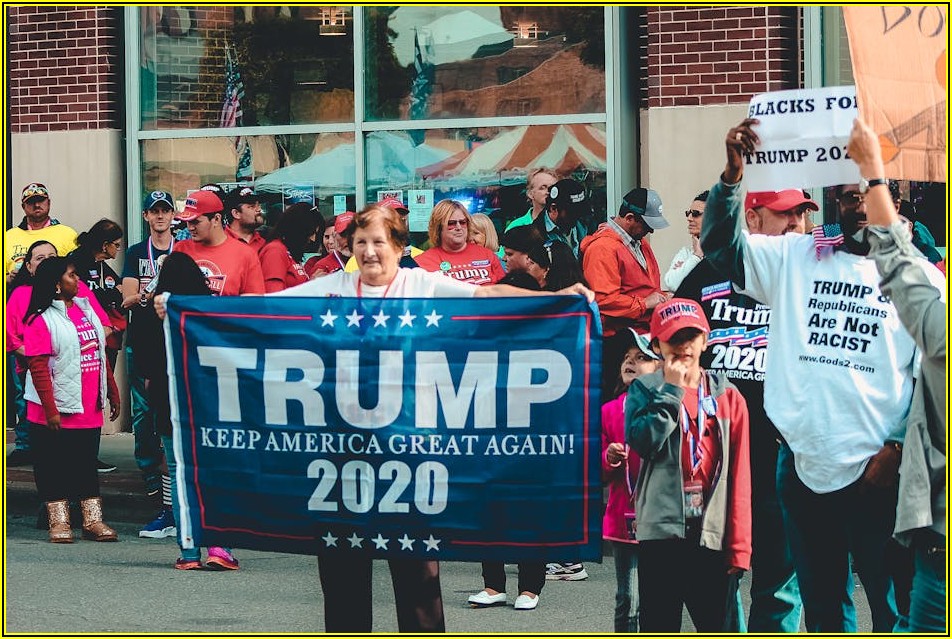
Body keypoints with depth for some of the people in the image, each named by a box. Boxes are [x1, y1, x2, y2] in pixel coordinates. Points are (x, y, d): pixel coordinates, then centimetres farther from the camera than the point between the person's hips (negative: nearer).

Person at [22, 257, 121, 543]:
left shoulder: (85, 309, 11)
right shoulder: (41, 319, -10)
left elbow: (101, 355, 17)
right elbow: (38, 367, -14)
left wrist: (112, 394, 17)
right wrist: (50, 409, -18)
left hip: (90, 410, 6)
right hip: (58, 411, -6)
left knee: (87, 463, 9)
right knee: (54, 466, 3)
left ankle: (93, 520, 12)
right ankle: (59, 521, 10)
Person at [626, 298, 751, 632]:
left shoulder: (728, 397, 7)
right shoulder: (644, 390, 6)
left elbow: (739, 475, 2)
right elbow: (643, 441, -14)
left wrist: (739, 543, -4)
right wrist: (672, 390, -9)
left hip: (713, 533, 1)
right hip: (661, 529, 0)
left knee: (719, 627, 3)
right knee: (658, 628, 5)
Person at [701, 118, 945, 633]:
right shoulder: (798, 257, 8)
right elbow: (722, 246, 0)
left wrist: (897, 448, -9)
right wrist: (732, 174, -14)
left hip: (877, 469, -3)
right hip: (803, 460, 3)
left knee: (892, 602, 4)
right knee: (821, 603, 16)